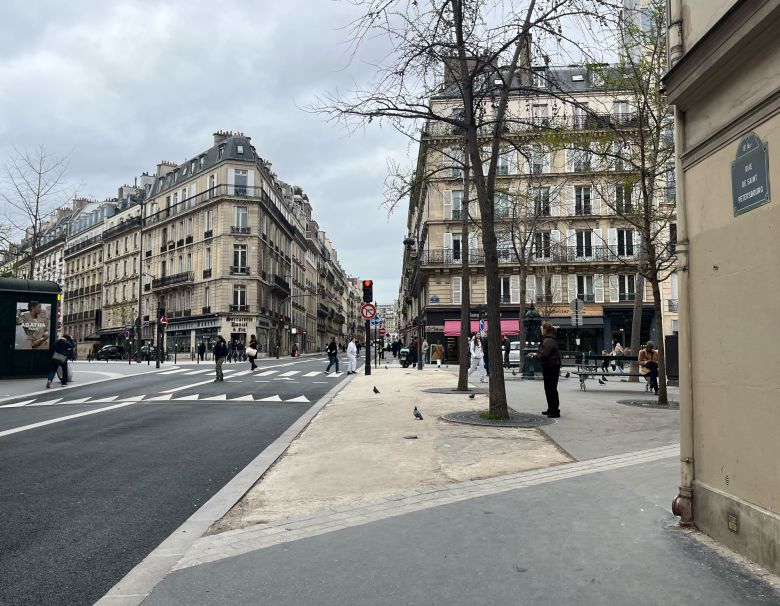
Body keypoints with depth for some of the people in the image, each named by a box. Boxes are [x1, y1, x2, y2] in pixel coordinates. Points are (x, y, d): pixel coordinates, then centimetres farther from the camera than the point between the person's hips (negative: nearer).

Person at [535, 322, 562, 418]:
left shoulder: (549, 341, -19)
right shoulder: (548, 339, 16)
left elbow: (544, 355, -24)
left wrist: (536, 355, -6)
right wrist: (537, 354, 10)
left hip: (551, 367, -11)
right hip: (549, 367, 11)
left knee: (551, 389, -7)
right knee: (548, 388, 17)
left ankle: (555, 411, -2)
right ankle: (551, 409, 26)